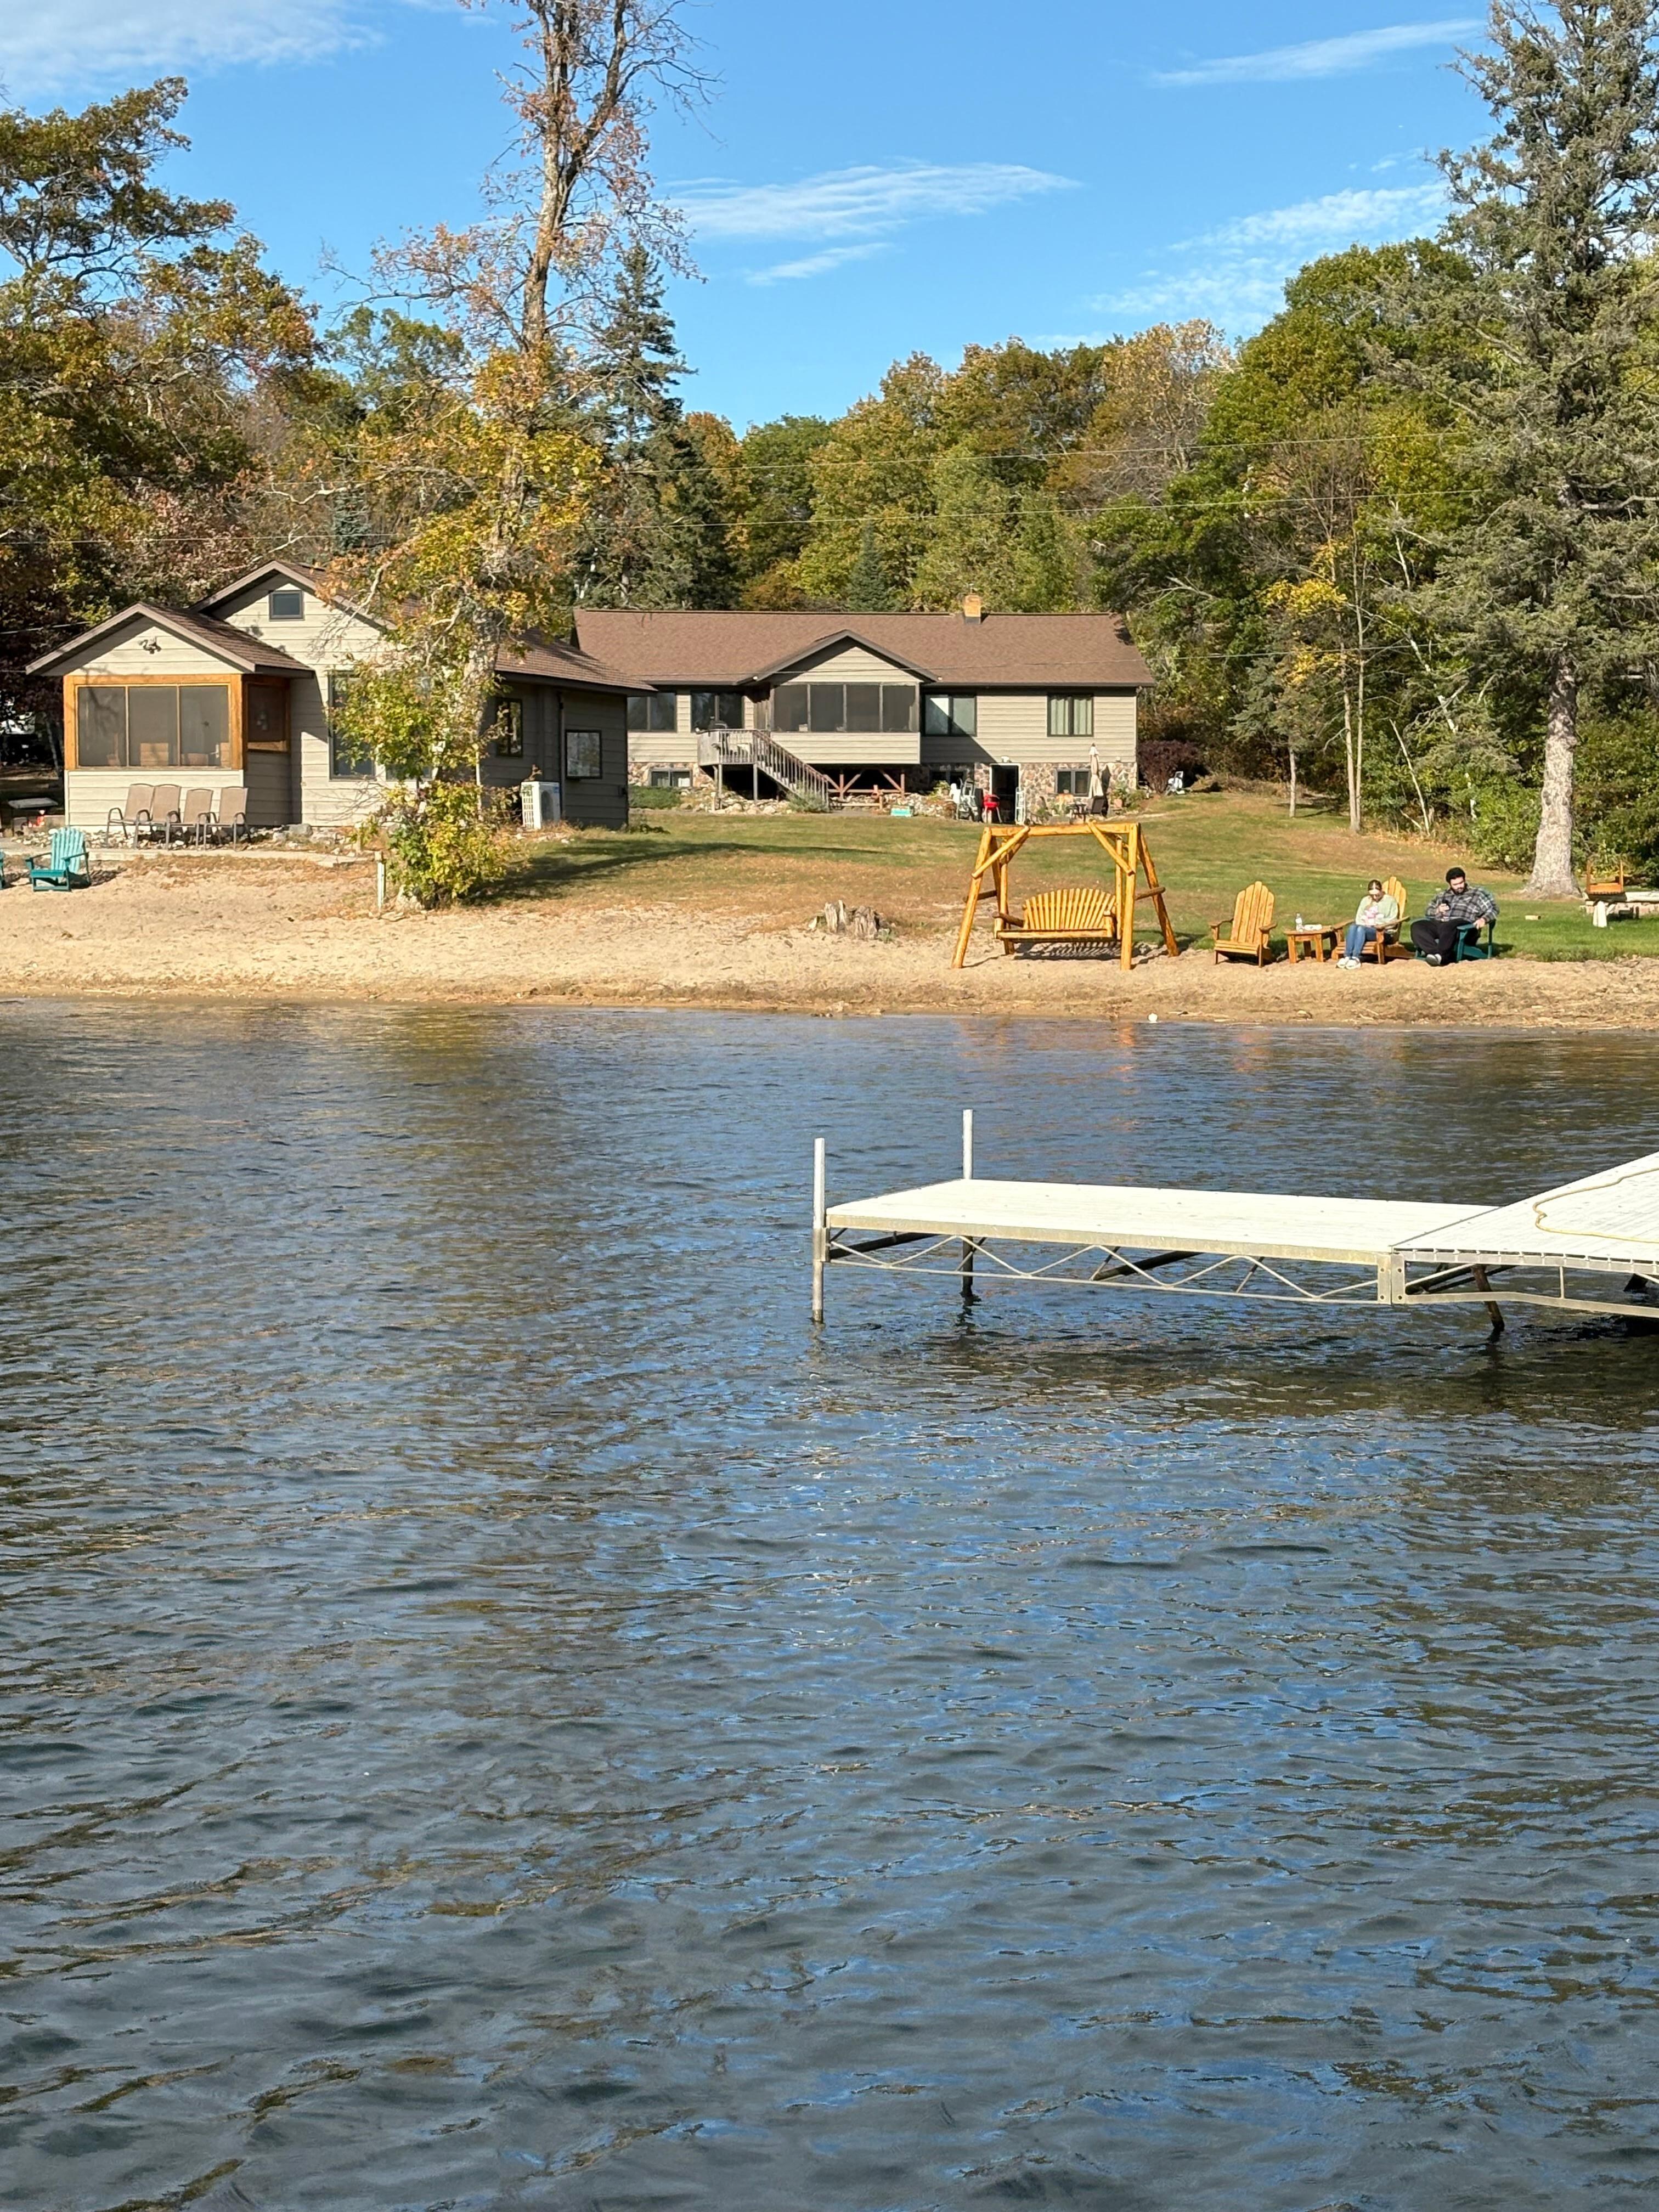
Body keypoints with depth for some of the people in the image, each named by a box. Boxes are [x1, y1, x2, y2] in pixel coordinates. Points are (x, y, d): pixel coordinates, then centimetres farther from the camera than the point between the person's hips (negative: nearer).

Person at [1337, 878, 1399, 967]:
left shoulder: (1390, 901, 10)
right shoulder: (1365, 901, 25)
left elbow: (1392, 921, 0)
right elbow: (1359, 918, 19)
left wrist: (1378, 924, -10)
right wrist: (1365, 924, -1)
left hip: (1383, 932, -5)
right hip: (1366, 928, 5)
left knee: (1361, 929, -35)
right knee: (1352, 927, -30)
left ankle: (1355, 958, -46)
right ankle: (1347, 956, -41)